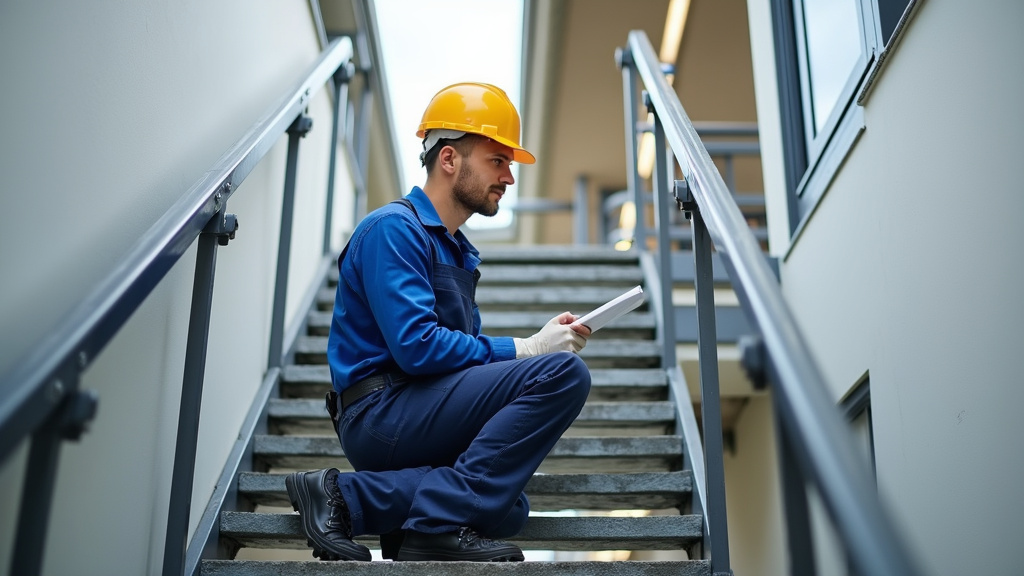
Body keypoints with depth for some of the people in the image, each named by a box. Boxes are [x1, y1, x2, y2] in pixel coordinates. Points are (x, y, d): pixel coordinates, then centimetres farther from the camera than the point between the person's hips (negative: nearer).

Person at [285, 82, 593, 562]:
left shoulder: (456, 250, 21)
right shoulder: (394, 228, -9)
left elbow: (464, 347, 19)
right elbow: (416, 347, -21)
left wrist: (540, 340, 1)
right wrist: (526, 350, -13)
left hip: (416, 414, 9)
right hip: (379, 412, -9)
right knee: (563, 375, -19)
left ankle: (350, 497, -6)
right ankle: (438, 520, -21)